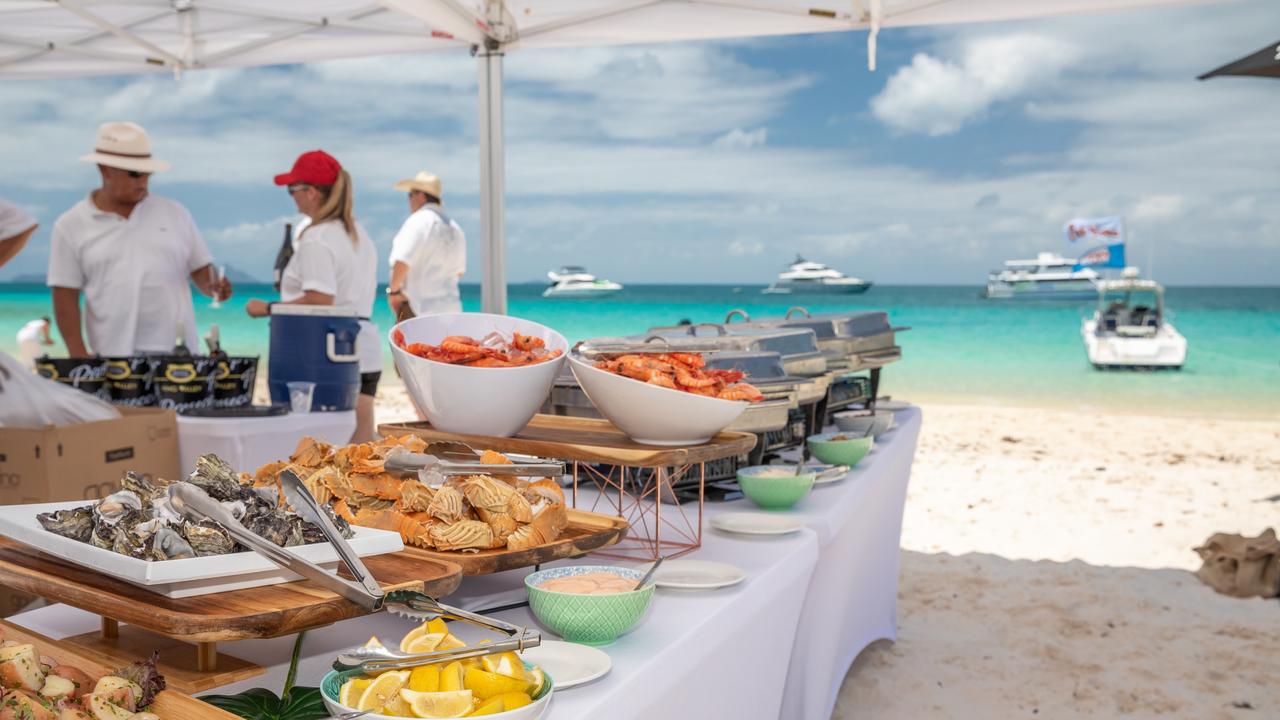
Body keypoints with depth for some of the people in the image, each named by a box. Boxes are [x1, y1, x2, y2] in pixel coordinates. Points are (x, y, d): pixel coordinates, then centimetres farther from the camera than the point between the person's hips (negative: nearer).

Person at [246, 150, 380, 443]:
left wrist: (268, 308, -12)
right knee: (360, 445, 7)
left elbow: (319, 301, -21)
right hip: (366, 352, 9)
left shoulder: (316, 238, -12)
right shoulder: (359, 234, 15)